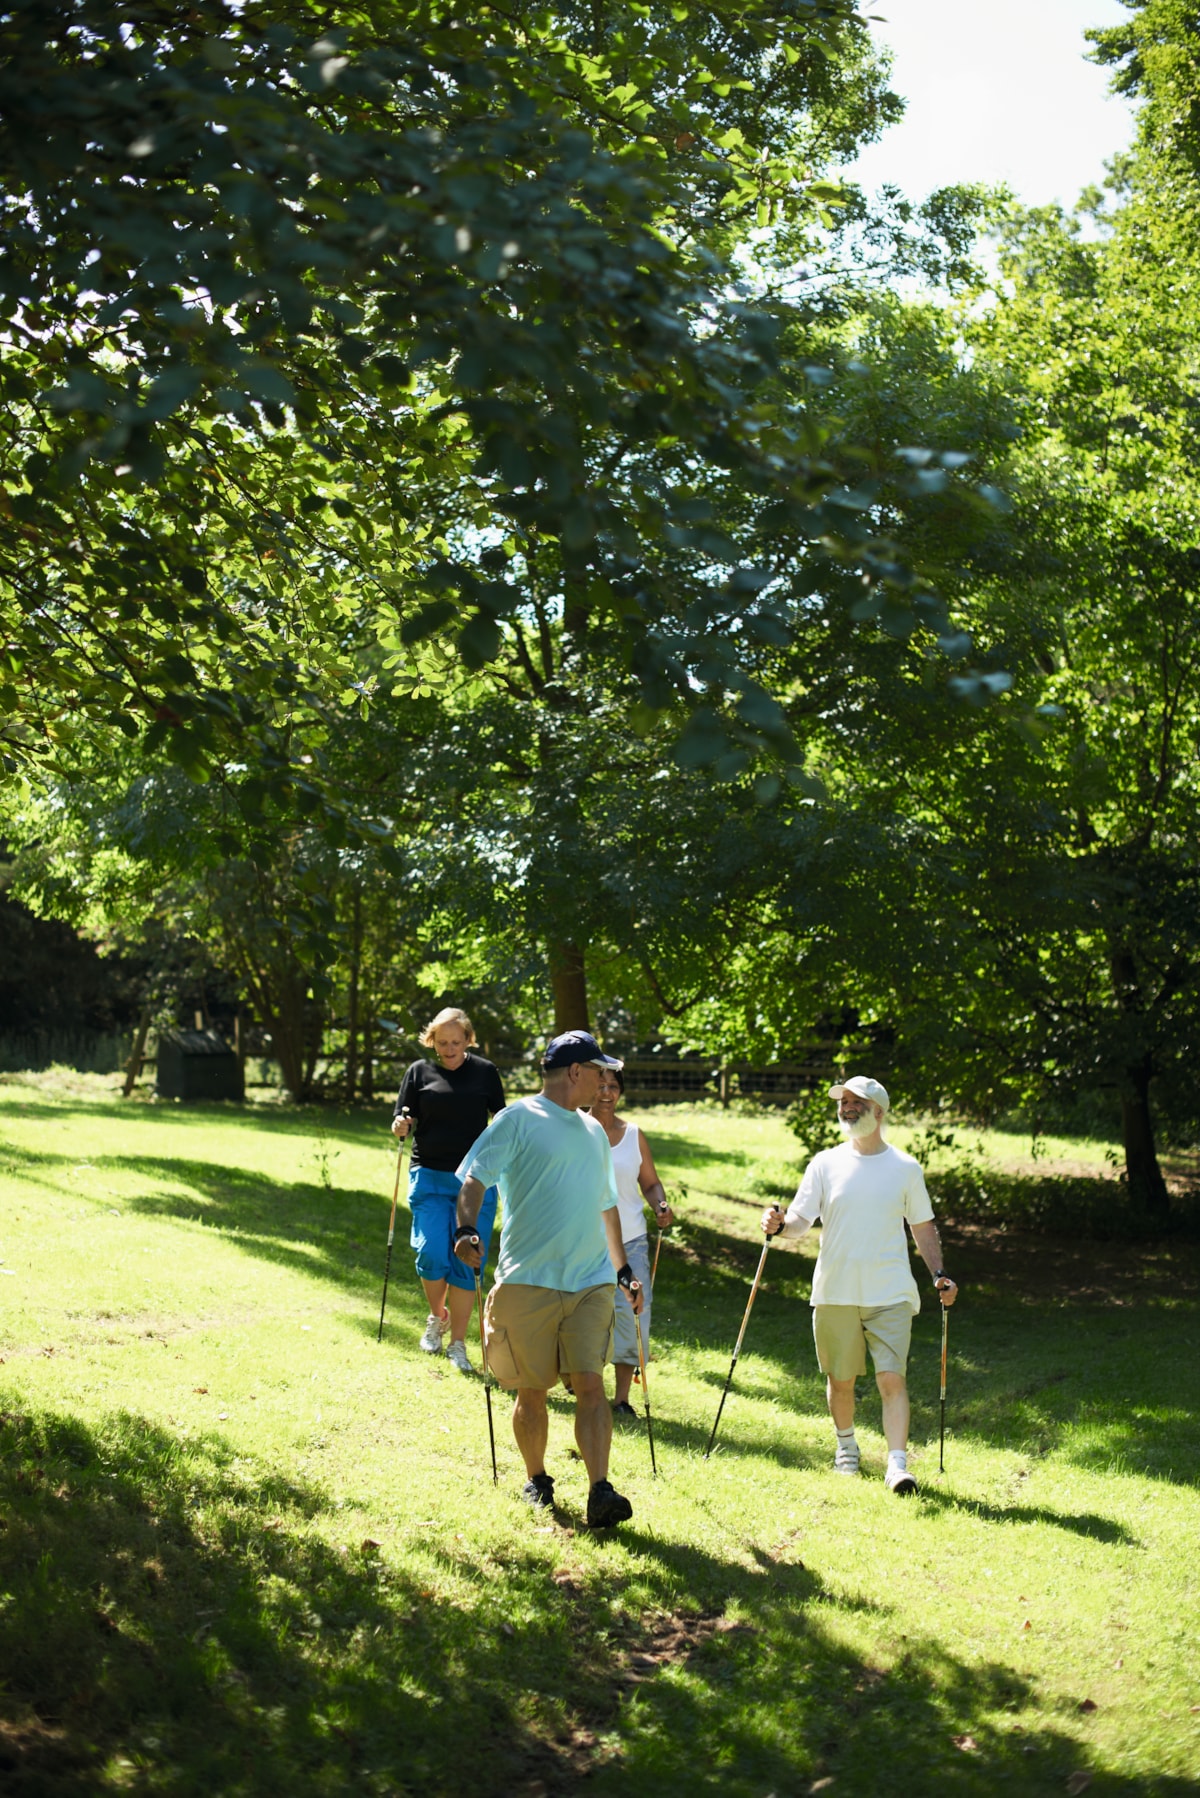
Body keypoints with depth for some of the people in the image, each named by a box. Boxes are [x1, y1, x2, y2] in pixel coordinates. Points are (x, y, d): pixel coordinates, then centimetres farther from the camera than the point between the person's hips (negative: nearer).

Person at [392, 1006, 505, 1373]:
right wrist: (401, 1126, -16)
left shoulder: (485, 1071, 6)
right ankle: (437, 1317, 19)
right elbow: (403, 1119, 7)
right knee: (432, 1254, -11)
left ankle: (457, 1344, 10)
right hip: (430, 1176, 0)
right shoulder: (420, 1071, 6)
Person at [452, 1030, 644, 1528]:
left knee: (592, 1384, -9)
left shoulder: (594, 1132, 19)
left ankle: (600, 1493, -13)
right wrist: (467, 1229, -27)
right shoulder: (519, 1119, -1)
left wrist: (623, 1269, 27)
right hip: (528, 1280, -4)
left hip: (591, 1281, 4)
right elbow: (476, 1174, -10)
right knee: (531, 1392, 5)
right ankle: (536, 1480, 24)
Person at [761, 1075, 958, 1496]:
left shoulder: (905, 1168, 5)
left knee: (892, 1377, -11)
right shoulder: (825, 1164, 3)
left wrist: (939, 1274, 3)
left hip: (891, 1294, -1)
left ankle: (897, 1464, -11)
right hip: (835, 1293, 1)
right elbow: (801, 1219, 1)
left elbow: (923, 1227, 13)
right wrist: (779, 1224, -21)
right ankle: (846, 1444, 34)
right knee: (840, 1379, 11)